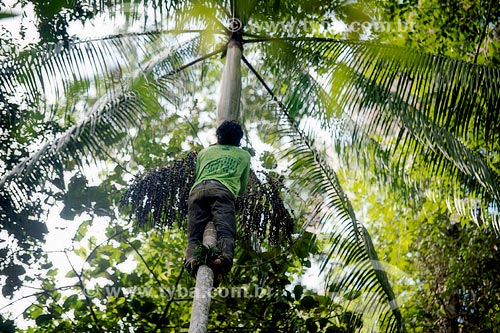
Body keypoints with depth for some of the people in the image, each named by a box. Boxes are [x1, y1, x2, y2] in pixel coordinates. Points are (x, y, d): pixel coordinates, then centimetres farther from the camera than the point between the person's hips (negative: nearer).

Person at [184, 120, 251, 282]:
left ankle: (192, 259, -39)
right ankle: (224, 258, -49)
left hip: (198, 189, 2)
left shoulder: (204, 152, 36)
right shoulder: (244, 155, 32)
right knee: (225, 231, -21)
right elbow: (243, 188, 37)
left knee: (194, 235, -9)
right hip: (222, 190, -2)